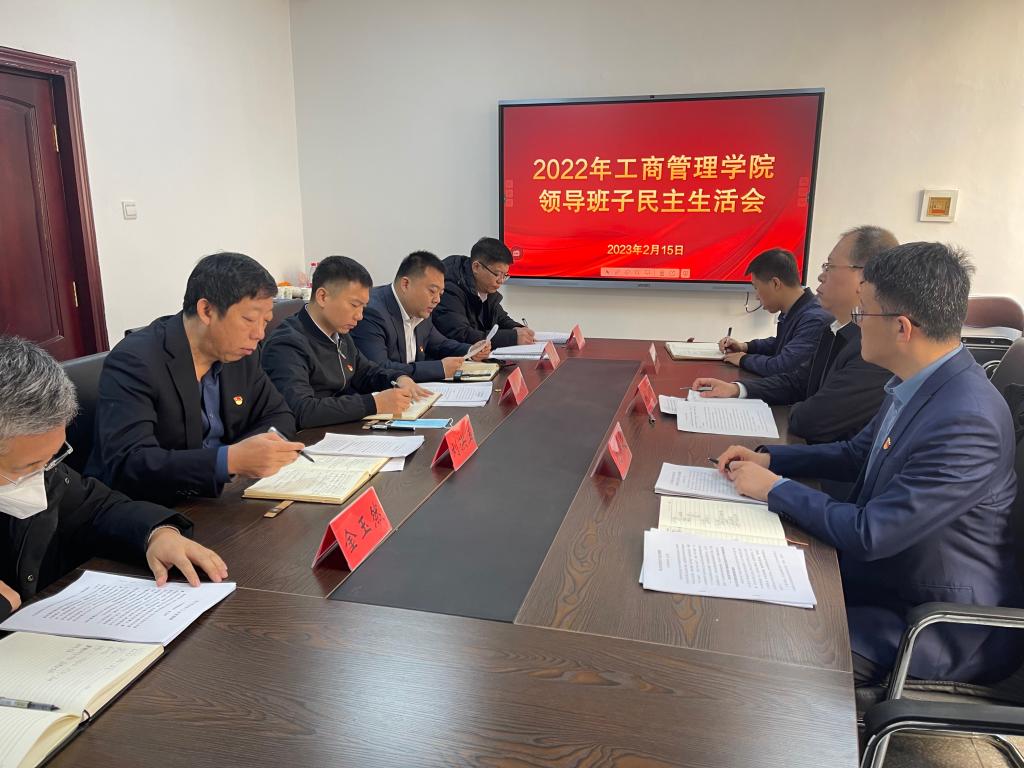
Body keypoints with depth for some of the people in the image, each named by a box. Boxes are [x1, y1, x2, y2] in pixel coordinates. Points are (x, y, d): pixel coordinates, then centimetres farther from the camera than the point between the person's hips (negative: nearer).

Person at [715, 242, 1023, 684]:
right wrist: (767, 459, 2)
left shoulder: (966, 421, -32)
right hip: (881, 572, 8)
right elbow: (856, 455, 13)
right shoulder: (918, 385, -2)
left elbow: (869, 535, -29)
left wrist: (774, 488, -17)